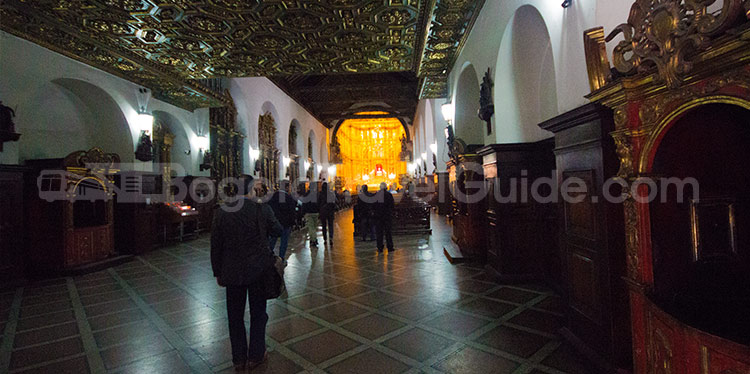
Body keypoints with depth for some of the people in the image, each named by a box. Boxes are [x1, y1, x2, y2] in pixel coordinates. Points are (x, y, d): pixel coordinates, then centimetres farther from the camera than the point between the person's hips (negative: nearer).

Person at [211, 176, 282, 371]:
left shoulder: (221, 212, -7)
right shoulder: (262, 209, -15)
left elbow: (216, 245, -1)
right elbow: (277, 231, 0)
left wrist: (218, 273, 9)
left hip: (232, 272, 2)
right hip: (258, 270, -2)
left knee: (235, 316, 17)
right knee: (258, 313, 16)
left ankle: (239, 359, 30)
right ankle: (256, 356, 27)